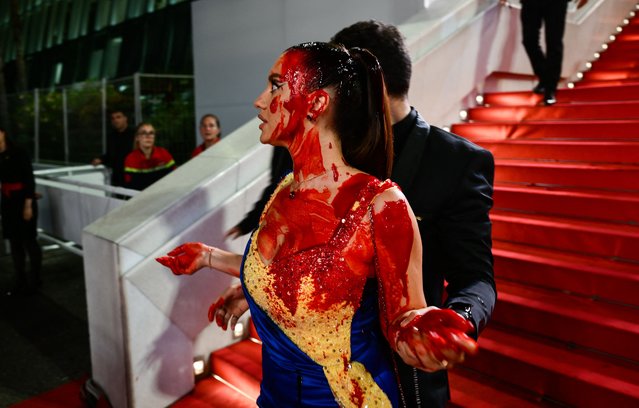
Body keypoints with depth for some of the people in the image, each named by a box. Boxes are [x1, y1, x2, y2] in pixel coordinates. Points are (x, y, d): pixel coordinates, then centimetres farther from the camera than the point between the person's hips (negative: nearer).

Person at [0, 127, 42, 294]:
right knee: (14, 242, 9)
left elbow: (30, 180, -12)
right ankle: (20, 280, 17)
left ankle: (34, 279, 12)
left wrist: (28, 205, -16)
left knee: (29, 240, 1)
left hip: (23, 201, -5)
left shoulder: (19, 154, -9)